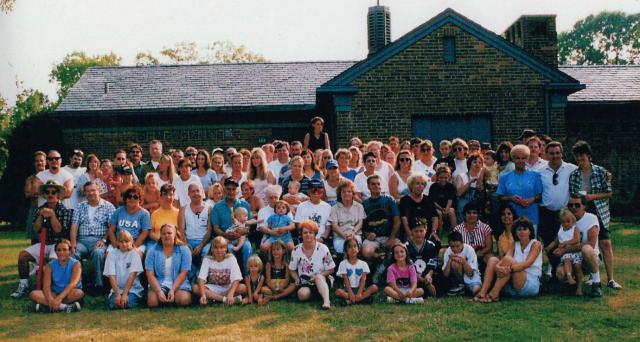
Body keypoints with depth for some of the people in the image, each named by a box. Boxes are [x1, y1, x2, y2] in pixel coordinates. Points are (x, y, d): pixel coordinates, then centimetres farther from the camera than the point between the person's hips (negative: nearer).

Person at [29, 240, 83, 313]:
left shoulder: (75, 264, -9)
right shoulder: (50, 266, 1)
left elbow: (73, 284, -24)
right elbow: (46, 286, -10)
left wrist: (59, 298, -37)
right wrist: (50, 300, -32)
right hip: (55, 294, 3)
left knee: (79, 293, -36)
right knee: (34, 294, -22)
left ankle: (46, 307, -30)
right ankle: (64, 307, -35)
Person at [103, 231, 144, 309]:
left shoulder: (134, 254, -1)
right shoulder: (112, 254, 2)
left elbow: (132, 275, -10)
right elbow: (111, 276, -6)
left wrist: (125, 294, -20)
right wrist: (117, 294, -17)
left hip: (133, 289, -1)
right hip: (117, 289, 1)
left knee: (128, 303, -28)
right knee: (113, 304, -27)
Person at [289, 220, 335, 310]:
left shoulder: (323, 249, -1)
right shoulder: (296, 250, 3)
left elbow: (330, 270, 1)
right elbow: (292, 270, 12)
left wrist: (317, 276, -15)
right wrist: (297, 279, -9)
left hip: (321, 280, -1)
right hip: (304, 283, 1)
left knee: (319, 277, -38)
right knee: (302, 294, -33)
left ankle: (326, 301, -53)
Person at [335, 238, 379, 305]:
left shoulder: (363, 264, 4)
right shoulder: (343, 264, 0)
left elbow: (363, 280, -6)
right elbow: (346, 280, -8)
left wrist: (359, 293, -22)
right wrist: (351, 294, -21)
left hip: (360, 289, 2)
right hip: (348, 289, -2)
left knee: (374, 287, -25)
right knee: (338, 292, -32)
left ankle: (349, 301, -33)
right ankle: (365, 298, -35)